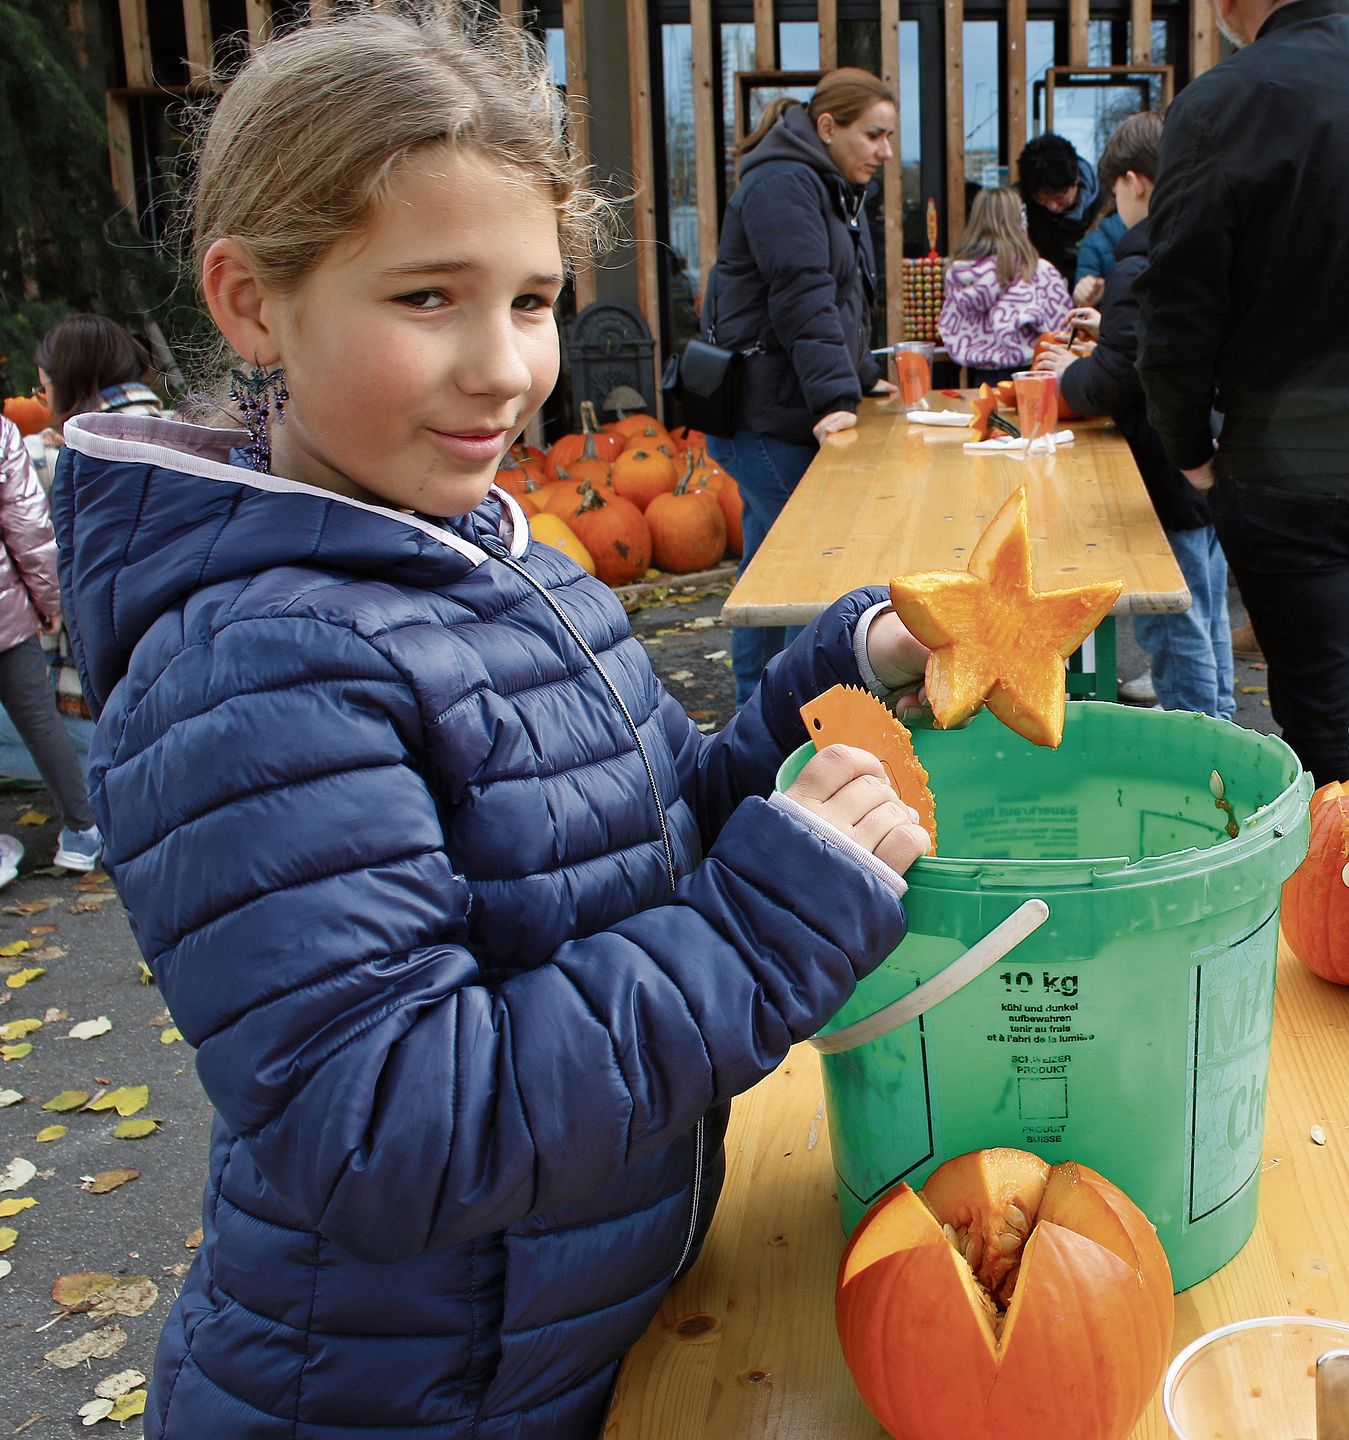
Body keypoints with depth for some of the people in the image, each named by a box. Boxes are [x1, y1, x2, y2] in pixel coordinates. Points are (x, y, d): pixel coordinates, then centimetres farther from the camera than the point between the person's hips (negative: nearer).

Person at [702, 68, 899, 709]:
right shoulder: (782, 185, -13)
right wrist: (835, 396, -29)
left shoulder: (834, 189, 21)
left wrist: (864, 376, 31)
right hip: (767, 418, -10)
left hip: (790, 416, 10)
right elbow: (804, 300, -23)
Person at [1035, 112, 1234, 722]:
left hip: (1171, 485, -9)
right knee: (1210, 625, 21)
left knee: (1175, 635, 1)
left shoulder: (1139, 270, -19)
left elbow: (1109, 389, -21)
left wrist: (1070, 372, -1)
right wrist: (1111, 329, 22)